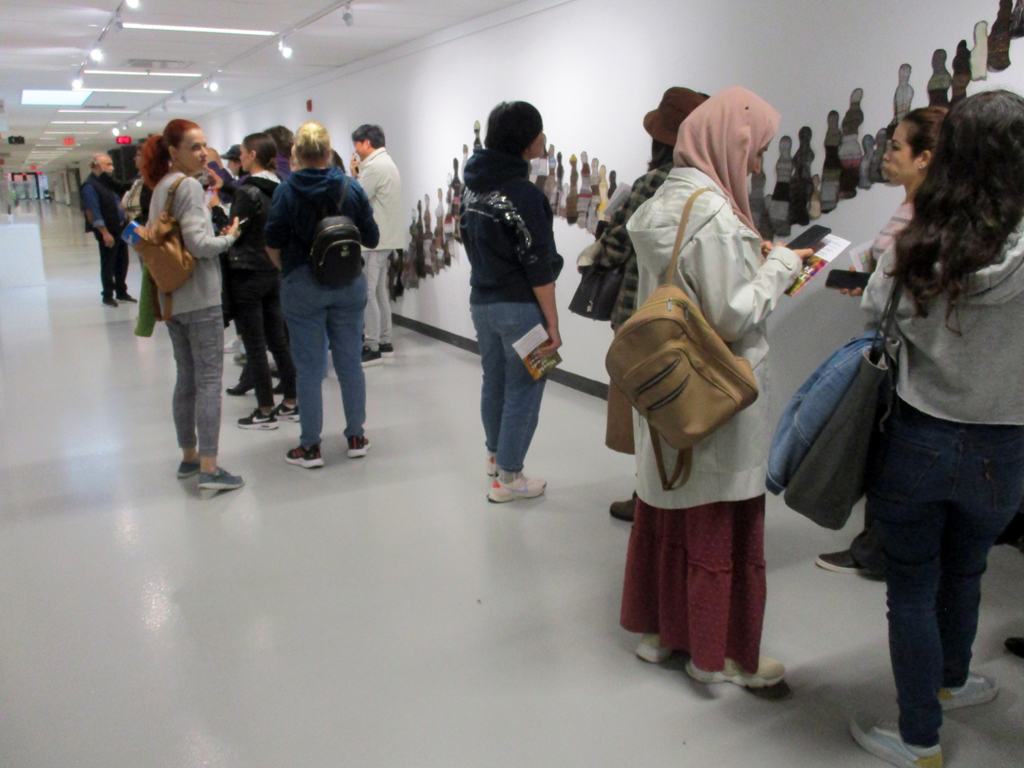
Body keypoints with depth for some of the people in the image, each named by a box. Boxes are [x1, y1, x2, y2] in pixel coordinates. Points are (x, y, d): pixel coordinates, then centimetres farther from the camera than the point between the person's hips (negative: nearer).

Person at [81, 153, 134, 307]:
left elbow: (121, 195, 24)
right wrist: (105, 233, -20)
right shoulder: (90, 186, -13)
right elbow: (92, 213, -17)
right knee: (108, 265, 1)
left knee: (122, 262, 14)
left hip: (121, 228, 8)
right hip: (108, 231, -8)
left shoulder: (108, 182, 13)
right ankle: (107, 296, 11)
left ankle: (122, 293, 25)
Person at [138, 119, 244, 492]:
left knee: (187, 379, 15)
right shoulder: (189, 186, -12)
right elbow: (197, 243, -20)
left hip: (172, 299, 9)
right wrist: (229, 238, -4)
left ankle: (189, 457, 23)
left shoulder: (160, 188, 15)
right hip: (200, 298, -9)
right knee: (209, 380, -7)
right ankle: (209, 469, -8)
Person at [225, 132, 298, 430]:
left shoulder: (248, 191, -15)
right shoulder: (278, 189, 8)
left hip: (247, 274, -8)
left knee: (254, 347, 0)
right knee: (279, 341, 13)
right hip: (274, 272, 8)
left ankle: (265, 411, 7)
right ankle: (291, 404, 19)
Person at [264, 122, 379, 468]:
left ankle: (310, 446, 11)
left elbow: (273, 244, -7)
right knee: (350, 362, 11)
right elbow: (371, 239, 2)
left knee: (309, 368, 4)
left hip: (302, 286, -2)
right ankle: (356, 437, 20)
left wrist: (288, 270, 11)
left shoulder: (286, 191, -7)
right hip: (349, 284, 2)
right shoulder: (352, 188, -2)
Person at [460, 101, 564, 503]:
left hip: (481, 301, 8)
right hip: (519, 306, -8)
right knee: (522, 391, 4)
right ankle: (507, 477, 12)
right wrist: (552, 322, -15)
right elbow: (539, 268, -19)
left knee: (494, 381, 22)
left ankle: (496, 454, 40)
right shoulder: (524, 194, -18)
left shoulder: (473, 183, 6)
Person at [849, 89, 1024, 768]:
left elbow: (875, 316, -3)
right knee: (964, 574, 26)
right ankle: (951, 681, 52)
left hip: (915, 441, -1)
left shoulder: (914, 246, -13)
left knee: (912, 590, 13)